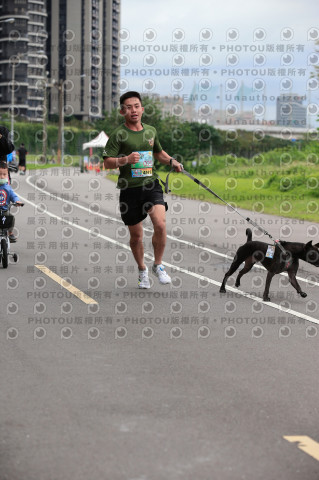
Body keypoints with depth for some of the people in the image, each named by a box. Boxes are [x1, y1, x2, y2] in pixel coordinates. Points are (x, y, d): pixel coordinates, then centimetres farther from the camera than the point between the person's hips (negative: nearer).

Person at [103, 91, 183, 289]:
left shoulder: (151, 131, 12)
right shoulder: (118, 135, -4)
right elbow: (107, 162, -10)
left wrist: (171, 161, 13)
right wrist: (125, 160, -27)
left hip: (151, 185, 2)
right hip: (129, 189, -2)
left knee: (160, 224, -19)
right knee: (136, 235, 7)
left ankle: (158, 265, 2)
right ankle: (142, 270, 30)